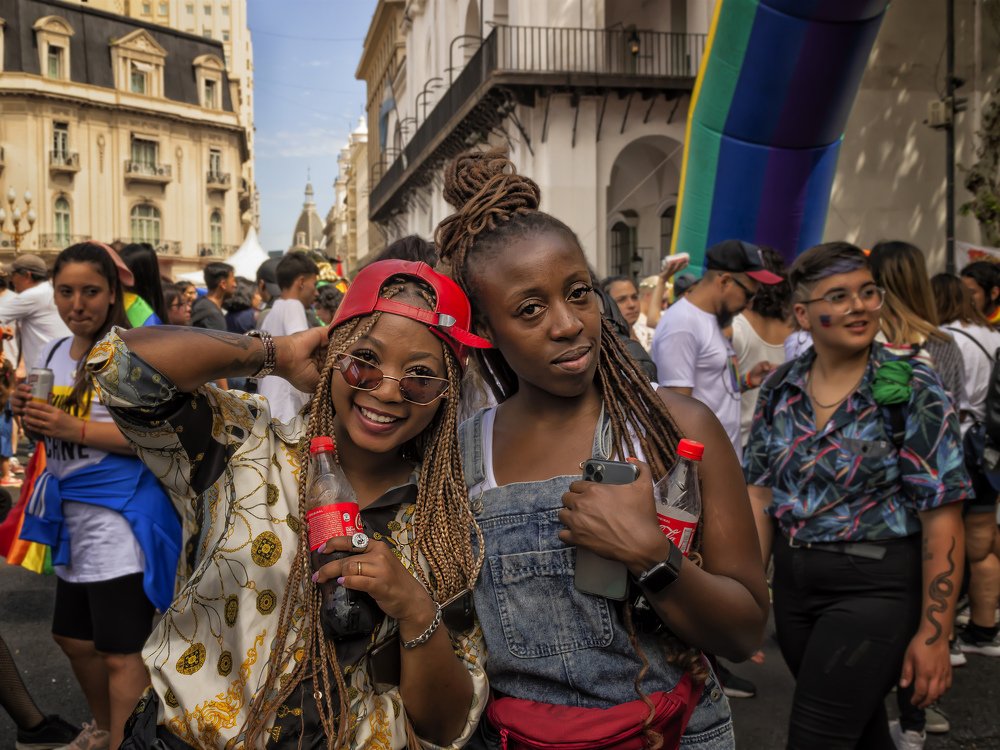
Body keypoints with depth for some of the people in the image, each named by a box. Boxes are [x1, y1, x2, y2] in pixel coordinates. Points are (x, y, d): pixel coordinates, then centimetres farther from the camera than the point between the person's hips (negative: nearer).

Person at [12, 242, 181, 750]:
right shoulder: (51, 355, 10)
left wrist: (78, 429, -24)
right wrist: (29, 415, -2)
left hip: (121, 516, -9)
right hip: (70, 513, 9)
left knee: (121, 651, 0)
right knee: (73, 637, 22)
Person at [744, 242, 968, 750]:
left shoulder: (912, 389, -11)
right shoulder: (780, 389, 2)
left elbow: (941, 517, -12)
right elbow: (761, 493, 7)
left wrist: (933, 632, -14)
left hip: (875, 587, -5)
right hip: (793, 583, 5)